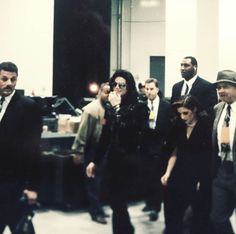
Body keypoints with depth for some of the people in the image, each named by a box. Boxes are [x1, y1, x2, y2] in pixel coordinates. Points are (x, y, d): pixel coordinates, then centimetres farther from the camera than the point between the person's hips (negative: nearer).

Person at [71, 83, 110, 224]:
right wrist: (78, 151, -16)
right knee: (94, 182, 3)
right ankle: (96, 212, 12)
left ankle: (97, 208, 31)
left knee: (101, 181, 16)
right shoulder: (91, 109, -15)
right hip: (93, 150, -5)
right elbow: (83, 132, -15)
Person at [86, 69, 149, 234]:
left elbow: (124, 131, -23)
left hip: (128, 162, -6)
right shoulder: (110, 107, 8)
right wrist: (95, 161, 16)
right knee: (117, 204, 11)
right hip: (112, 161, 6)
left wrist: (116, 107, -18)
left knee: (118, 205, -3)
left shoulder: (138, 107, -10)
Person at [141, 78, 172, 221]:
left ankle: (156, 207, 3)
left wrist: (165, 142, -6)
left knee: (157, 177, -3)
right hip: (145, 145, 3)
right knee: (147, 176, 11)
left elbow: (169, 126, -2)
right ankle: (149, 202, 26)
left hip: (159, 146, -3)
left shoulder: (166, 106, -3)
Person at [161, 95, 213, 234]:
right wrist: (168, 173, 1)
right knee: (172, 213, 3)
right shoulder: (179, 127, 8)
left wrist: (204, 179, -14)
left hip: (200, 178, -4)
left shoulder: (207, 125, -7)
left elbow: (212, 154, -10)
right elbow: (175, 152, 11)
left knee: (200, 214, 8)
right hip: (179, 176, 5)